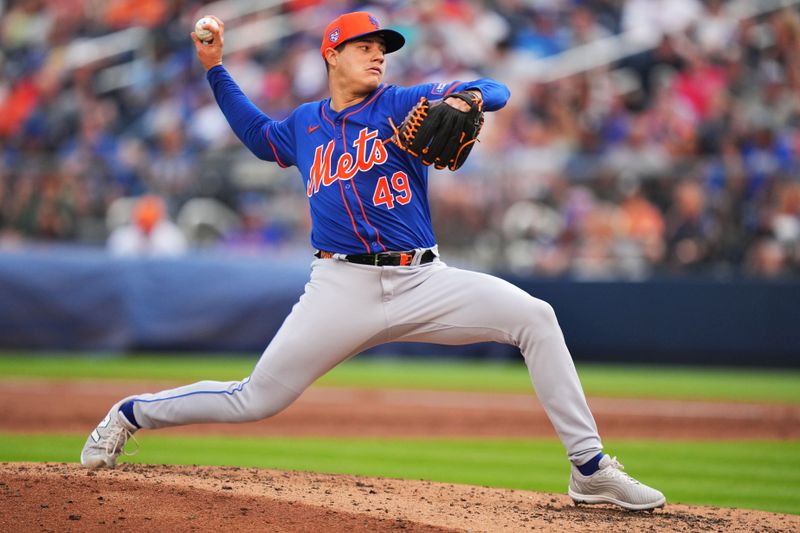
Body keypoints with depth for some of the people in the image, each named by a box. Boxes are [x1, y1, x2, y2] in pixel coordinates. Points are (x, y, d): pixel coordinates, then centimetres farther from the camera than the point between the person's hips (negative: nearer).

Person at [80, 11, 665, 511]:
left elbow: (496, 90, -2)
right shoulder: (304, 124, 15)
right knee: (256, 400, -3)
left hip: (423, 282, 0)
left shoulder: (404, 103, 7)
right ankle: (130, 414, 21)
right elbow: (257, 133, 38)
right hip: (343, 287, 0)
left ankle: (591, 468, -14)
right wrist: (215, 69, 31)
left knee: (535, 318, -19)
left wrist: (463, 100, -24)